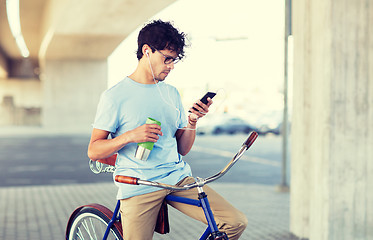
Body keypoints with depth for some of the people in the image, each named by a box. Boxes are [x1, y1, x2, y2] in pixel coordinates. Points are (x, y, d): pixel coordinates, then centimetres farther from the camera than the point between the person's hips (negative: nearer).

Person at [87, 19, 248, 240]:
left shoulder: (172, 94, 15)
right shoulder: (115, 96, -1)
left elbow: (182, 149, 15)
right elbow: (94, 151, -2)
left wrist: (192, 122, -3)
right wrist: (130, 136, -17)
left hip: (179, 179, 4)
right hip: (139, 188, -4)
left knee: (236, 222, -11)